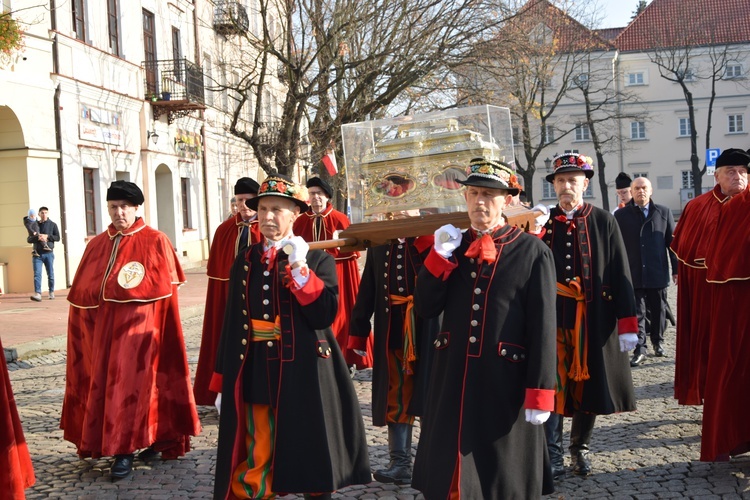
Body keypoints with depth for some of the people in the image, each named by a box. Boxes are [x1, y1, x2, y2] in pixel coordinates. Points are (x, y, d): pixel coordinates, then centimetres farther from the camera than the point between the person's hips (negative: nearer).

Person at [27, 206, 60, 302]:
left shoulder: (53, 225, 7)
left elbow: (57, 237, 0)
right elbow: (29, 239, 6)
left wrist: (47, 236, -14)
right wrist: (37, 238, -14)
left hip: (49, 253, -1)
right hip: (37, 254, 1)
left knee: (50, 274, 6)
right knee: (37, 274, -11)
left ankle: (51, 292, 20)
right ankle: (38, 294, -19)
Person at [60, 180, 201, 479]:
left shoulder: (155, 242, -2)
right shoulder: (97, 246, 12)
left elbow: (164, 288, -4)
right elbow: (82, 293, 12)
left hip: (139, 327, -5)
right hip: (104, 328, 5)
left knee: (132, 383, -6)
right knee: (107, 383, 6)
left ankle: (124, 450, 2)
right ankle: (120, 447, 17)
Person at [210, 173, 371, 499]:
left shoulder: (318, 260, 0)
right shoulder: (244, 262, 10)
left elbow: (324, 315, -14)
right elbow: (232, 324, 10)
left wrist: (299, 268, -20)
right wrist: (223, 384, 9)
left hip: (302, 376, -3)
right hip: (256, 378, 3)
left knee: (311, 462, 6)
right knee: (257, 465, 7)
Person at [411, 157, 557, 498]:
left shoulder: (533, 251, -5)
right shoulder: (451, 246, 9)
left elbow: (543, 327, -9)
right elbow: (425, 308, 1)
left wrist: (539, 393, -13)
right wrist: (440, 255, -10)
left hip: (504, 383, -4)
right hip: (451, 381, 4)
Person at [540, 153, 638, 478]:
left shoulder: (604, 222, 2)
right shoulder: (542, 222, 5)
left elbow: (621, 274, 0)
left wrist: (627, 323, -5)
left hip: (594, 320, 0)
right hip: (553, 318, 0)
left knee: (588, 385, 9)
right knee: (554, 386, -2)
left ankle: (580, 448, 27)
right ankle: (553, 453, 7)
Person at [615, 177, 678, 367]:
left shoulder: (664, 212, 4)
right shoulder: (621, 215, 2)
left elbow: (673, 242, 5)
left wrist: (676, 269, 3)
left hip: (657, 273, 1)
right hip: (633, 273, -1)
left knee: (658, 310, 12)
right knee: (636, 312, -1)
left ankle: (658, 342, 31)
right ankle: (640, 349, 3)